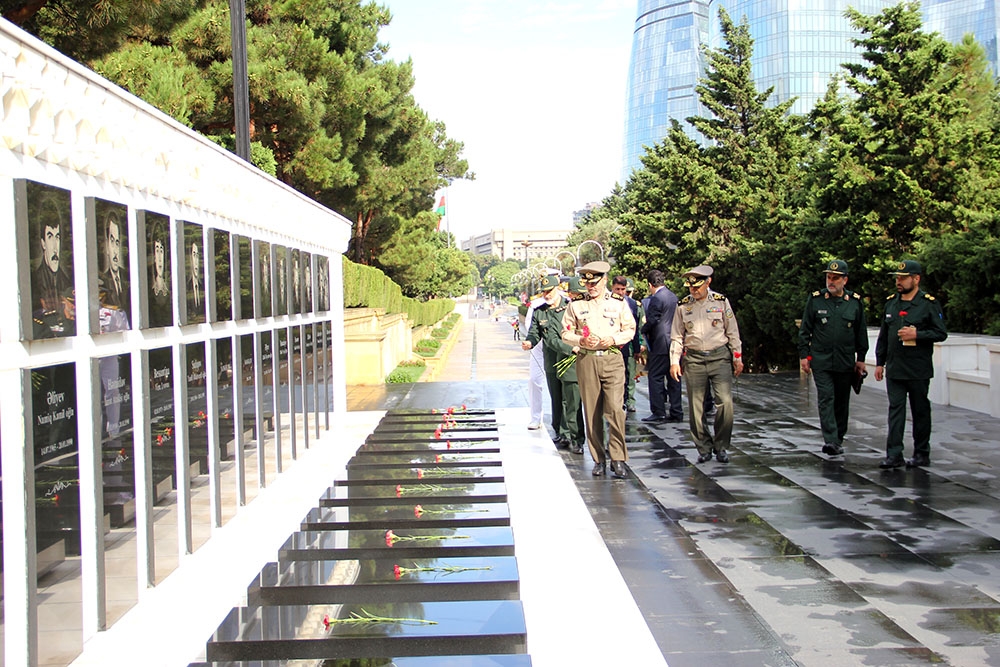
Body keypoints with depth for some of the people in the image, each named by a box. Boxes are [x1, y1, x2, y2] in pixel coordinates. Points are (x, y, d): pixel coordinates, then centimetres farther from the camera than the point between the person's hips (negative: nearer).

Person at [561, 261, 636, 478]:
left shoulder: (619, 303, 7)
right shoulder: (576, 305, 8)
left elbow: (630, 329, 11)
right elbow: (566, 333, 10)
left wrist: (614, 339, -7)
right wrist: (581, 341, -9)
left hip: (613, 359, -1)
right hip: (586, 361, 1)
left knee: (615, 409, -12)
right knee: (592, 412, 3)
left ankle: (618, 459, -3)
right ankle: (599, 459, 12)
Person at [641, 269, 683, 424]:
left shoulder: (656, 299, -13)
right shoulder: (673, 296, 14)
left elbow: (652, 321, -18)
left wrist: (643, 330, 1)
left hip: (660, 344, -9)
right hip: (675, 344, 9)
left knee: (655, 377, -3)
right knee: (673, 378, 10)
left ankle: (659, 413, -4)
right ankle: (676, 413, 12)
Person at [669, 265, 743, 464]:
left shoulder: (721, 301, 2)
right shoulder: (683, 306, 4)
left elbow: (732, 331, 7)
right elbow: (676, 336, 10)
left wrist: (737, 358, 6)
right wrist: (674, 361, 2)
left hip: (720, 357, -1)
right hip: (694, 360, 1)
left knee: (725, 402, -10)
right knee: (696, 407, 1)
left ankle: (721, 447, 5)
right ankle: (704, 448, 14)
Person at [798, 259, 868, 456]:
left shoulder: (855, 302, 5)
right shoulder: (815, 299, 1)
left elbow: (861, 333, 12)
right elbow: (805, 330, 4)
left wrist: (861, 359, 10)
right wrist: (804, 355, 0)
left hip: (845, 362, 2)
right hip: (821, 360, -2)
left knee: (842, 401, 9)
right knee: (826, 399, -11)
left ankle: (839, 439, 22)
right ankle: (830, 440, -17)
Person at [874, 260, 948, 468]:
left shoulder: (929, 303, -4)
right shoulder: (891, 302, 11)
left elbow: (941, 333, -6)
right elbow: (883, 336, 16)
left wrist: (917, 335, -18)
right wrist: (879, 362, 12)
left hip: (918, 371, -4)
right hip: (894, 369, 4)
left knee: (920, 411, 6)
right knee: (895, 410, -1)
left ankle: (922, 454, 17)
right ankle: (894, 454, -2)